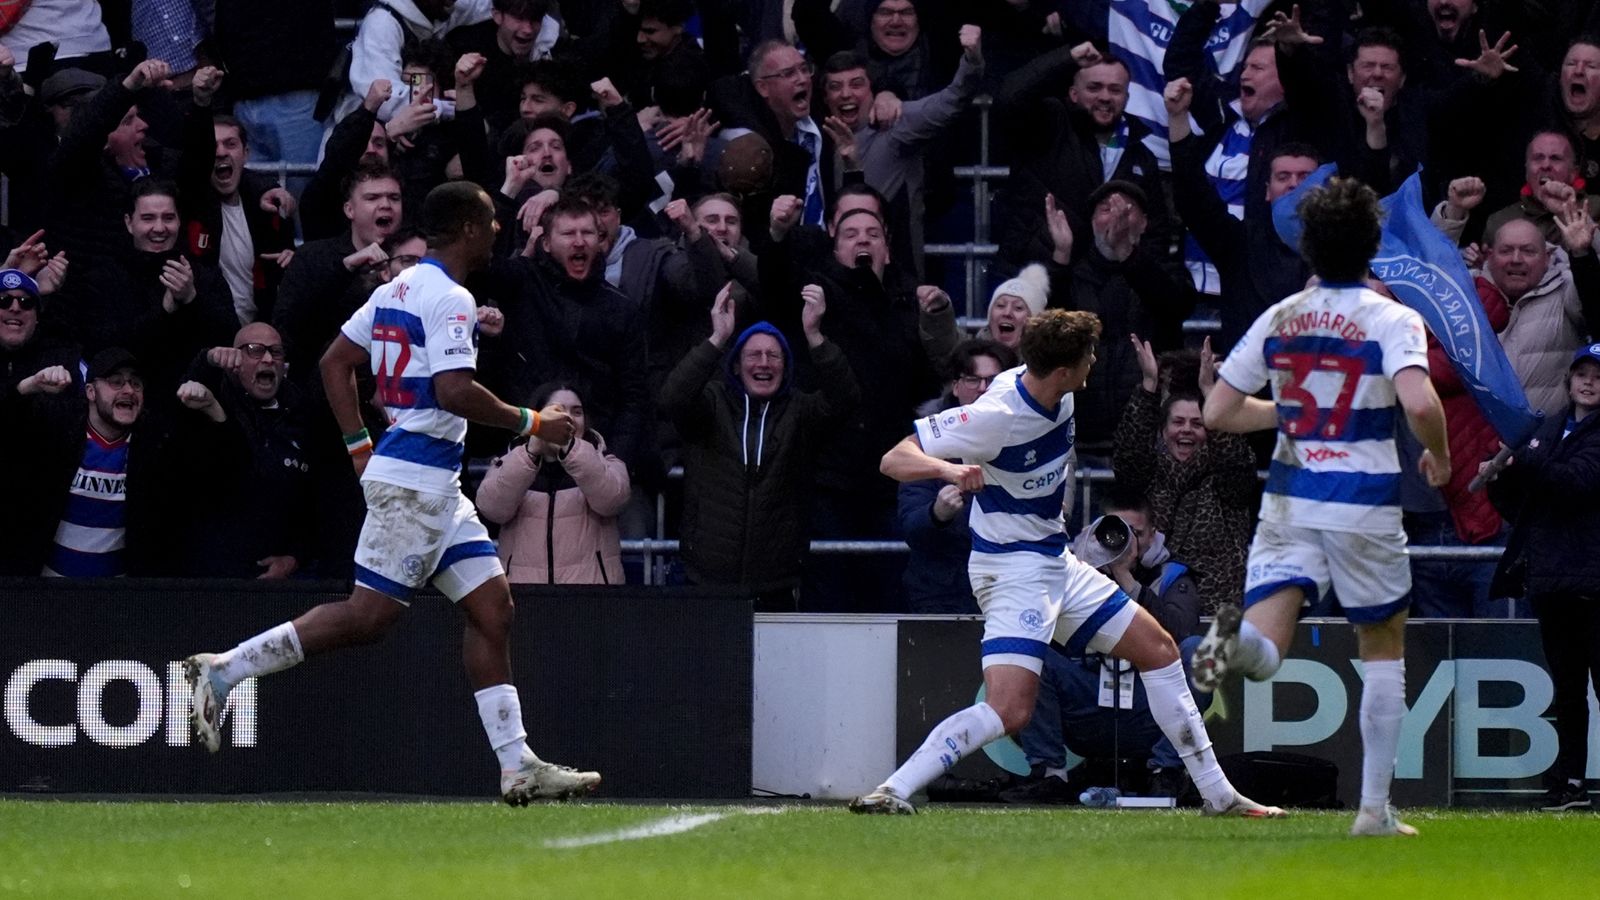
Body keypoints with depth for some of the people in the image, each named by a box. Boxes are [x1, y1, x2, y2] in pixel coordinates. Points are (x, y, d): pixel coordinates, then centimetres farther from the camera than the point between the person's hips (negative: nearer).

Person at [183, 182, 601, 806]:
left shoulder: (398, 289, 15)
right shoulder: (448, 298, -13)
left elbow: (335, 362, 18)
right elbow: (453, 391, -24)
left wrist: (361, 449, 19)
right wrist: (530, 424, -13)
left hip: (438, 485, 10)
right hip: (414, 480, -10)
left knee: (492, 607, 7)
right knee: (368, 616, -11)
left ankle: (517, 766, 4)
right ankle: (225, 670, -7)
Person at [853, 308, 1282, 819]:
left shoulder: (1056, 394, -2)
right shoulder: (997, 416, -26)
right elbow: (895, 460, -27)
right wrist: (948, 469, -46)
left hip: (1055, 561, 9)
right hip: (1012, 568, -9)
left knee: (1158, 649, 13)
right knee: (1009, 711, -25)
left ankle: (1218, 795, 21)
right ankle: (894, 792, -22)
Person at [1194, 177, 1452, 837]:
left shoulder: (1278, 319, 7)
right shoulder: (1392, 320, -6)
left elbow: (1217, 412, 8)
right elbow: (1420, 403, -23)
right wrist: (1438, 456, -3)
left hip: (1289, 502, 2)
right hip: (1364, 504, -2)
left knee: (1264, 651, -7)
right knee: (1383, 647, 16)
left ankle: (1236, 641, -45)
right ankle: (1375, 808, 16)